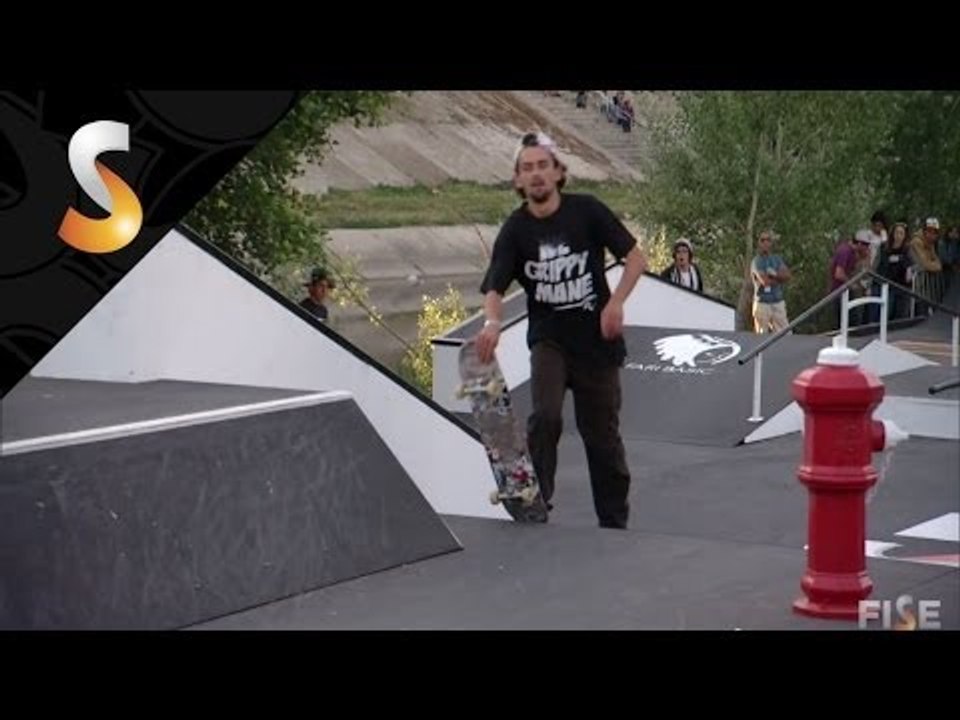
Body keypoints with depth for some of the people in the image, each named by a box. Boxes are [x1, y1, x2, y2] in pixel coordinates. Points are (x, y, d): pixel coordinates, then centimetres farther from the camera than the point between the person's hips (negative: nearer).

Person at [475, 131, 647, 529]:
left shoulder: (586, 210, -7)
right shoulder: (515, 231, -6)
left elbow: (636, 258, -1)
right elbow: (494, 289, -15)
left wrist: (616, 302, -16)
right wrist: (493, 322, -38)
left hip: (597, 339, 0)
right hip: (549, 338, 0)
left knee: (602, 434, 7)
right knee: (545, 415, -23)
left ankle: (614, 522, 21)